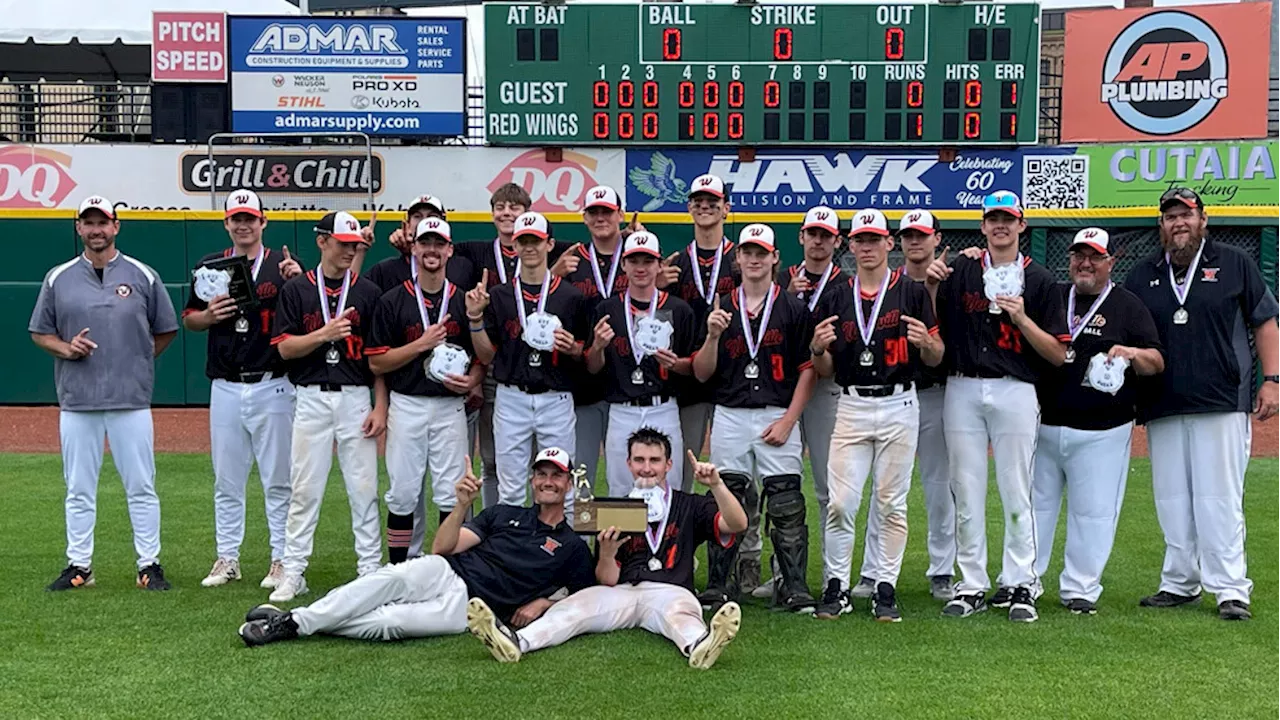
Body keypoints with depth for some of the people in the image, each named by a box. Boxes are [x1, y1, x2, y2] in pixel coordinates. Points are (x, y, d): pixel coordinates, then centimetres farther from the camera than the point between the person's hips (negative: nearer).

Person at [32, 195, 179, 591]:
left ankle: (149, 565, 10)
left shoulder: (143, 276, 4)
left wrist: (135, 363, 3)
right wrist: (67, 349, -8)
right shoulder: (59, 278, 7)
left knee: (141, 487, 2)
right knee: (79, 489, 8)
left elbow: (166, 331, 11)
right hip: (77, 400, 1)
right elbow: (39, 333, 11)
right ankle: (79, 565, 18)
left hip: (132, 400, -1)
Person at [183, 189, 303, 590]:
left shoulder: (282, 266, 0)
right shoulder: (210, 267, 8)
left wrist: (297, 281, -21)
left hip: (272, 387, -3)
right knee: (226, 480, 9)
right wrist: (210, 315, -7)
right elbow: (188, 320, 14)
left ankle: (282, 560, 11)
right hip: (225, 388, 3)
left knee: (278, 479, 3)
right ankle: (227, 558, 19)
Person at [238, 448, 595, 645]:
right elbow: (441, 548, 8)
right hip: (443, 573, 2)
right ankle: (294, 617, -33)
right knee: (393, 578, -32)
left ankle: (296, 626, -26)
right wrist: (462, 505, -9)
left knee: (387, 622, -29)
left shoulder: (572, 549, 12)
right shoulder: (503, 514, 18)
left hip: (468, 608, -2)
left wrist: (544, 603, -6)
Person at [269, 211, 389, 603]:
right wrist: (324, 334, -17)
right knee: (304, 489, 3)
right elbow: (285, 348, -2)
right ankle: (293, 571, 10)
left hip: (356, 398, 1)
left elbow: (380, 355, 4)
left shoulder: (368, 292, 6)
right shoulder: (296, 290, 4)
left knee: (364, 489, 3)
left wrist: (380, 407, -3)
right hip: (311, 398, 0)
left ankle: (370, 570, 11)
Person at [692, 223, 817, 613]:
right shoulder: (720, 309, 9)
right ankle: (719, 587, 12)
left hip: (778, 418, -2)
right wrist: (713, 336, -12)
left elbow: (808, 370, 0)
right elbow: (702, 374, 6)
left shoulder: (794, 308, 3)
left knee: (787, 508, -3)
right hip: (729, 418, 2)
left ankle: (794, 588, 4)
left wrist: (788, 420, -9)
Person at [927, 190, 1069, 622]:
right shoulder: (959, 271, 9)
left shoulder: (1040, 280, 4)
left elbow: (1058, 355, 0)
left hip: (1016, 392, -2)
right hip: (961, 389, 2)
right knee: (966, 494, 5)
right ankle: (972, 586, 14)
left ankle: (1019, 586, 10)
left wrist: (1022, 318, -13)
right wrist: (931, 287, -4)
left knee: (1016, 494, 1)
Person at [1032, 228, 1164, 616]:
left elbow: (1157, 363, -2)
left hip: (1101, 433, -3)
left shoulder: (1129, 306, 3)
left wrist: (1132, 353, -25)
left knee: (1093, 511, 1)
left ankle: (1080, 589, 12)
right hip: (1043, 426, 3)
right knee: (1033, 504, 9)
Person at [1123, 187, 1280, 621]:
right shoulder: (1142, 276, 12)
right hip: (1162, 409, 3)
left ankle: (1231, 589, 0)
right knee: (1172, 501, 7)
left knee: (1219, 498, -5)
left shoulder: (1233, 265, 6)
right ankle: (1180, 584, 16)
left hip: (1223, 406, -3)